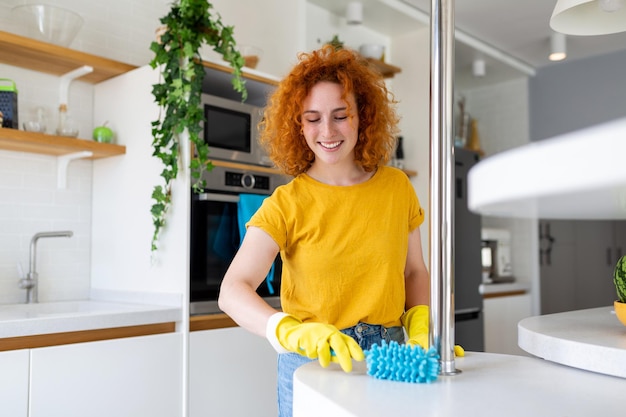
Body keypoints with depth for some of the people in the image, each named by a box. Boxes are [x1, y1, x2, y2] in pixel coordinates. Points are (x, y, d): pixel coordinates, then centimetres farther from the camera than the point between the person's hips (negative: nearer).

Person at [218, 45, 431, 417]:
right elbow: (233, 290, -19)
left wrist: (420, 331, -5)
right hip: (312, 364, -2)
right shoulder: (287, 204, -10)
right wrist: (292, 332, -36)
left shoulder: (397, 187, 0)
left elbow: (414, 271, 11)